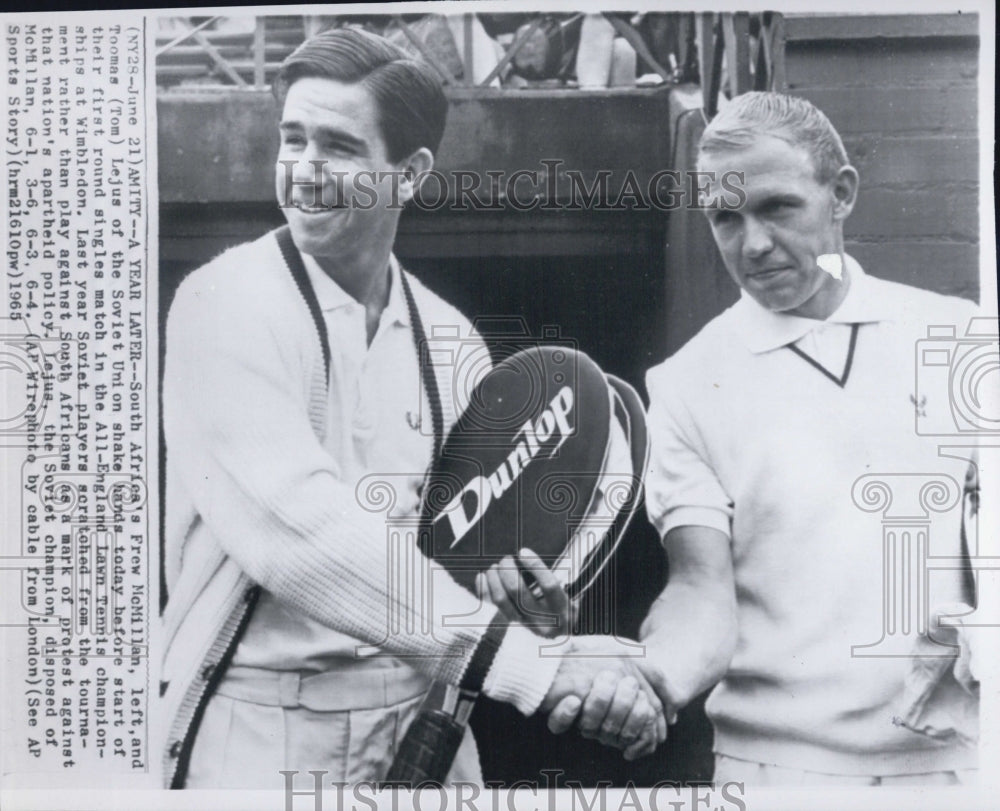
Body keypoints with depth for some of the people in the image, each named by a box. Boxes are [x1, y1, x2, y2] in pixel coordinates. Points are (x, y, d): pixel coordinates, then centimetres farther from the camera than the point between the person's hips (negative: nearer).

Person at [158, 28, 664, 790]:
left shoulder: (452, 338, 3)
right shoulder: (228, 304, -14)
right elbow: (299, 528, -26)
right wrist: (530, 661, -30)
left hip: (424, 722, 5)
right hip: (261, 734, -4)